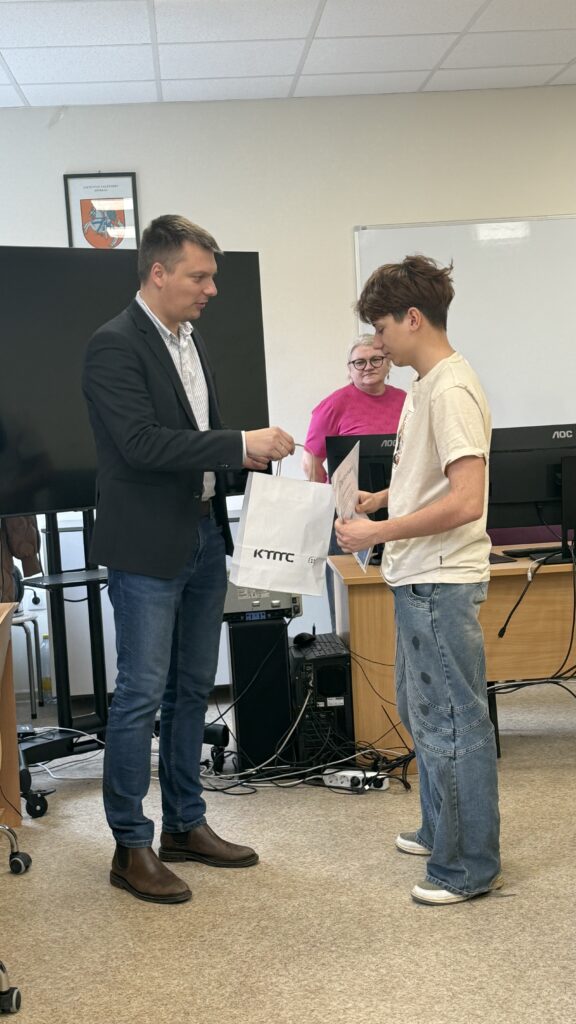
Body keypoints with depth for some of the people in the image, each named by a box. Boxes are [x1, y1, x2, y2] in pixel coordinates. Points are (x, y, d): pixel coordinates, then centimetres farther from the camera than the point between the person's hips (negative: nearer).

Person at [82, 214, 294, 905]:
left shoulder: (188, 340, 13)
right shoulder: (115, 346, -14)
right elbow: (143, 442, -24)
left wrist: (249, 455, 4)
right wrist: (240, 444, -24)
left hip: (203, 536, 9)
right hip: (148, 548, -9)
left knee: (191, 689, 15)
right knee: (141, 695, -2)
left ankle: (184, 824, 27)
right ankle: (131, 847, 10)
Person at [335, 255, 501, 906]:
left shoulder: (451, 390, -19)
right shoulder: (424, 386, 13)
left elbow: (465, 499, -26)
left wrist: (377, 532, -21)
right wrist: (374, 500, 11)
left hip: (441, 583, -11)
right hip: (417, 579, 11)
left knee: (452, 723, -1)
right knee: (421, 711, 21)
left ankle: (471, 867, 11)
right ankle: (442, 832, 37)